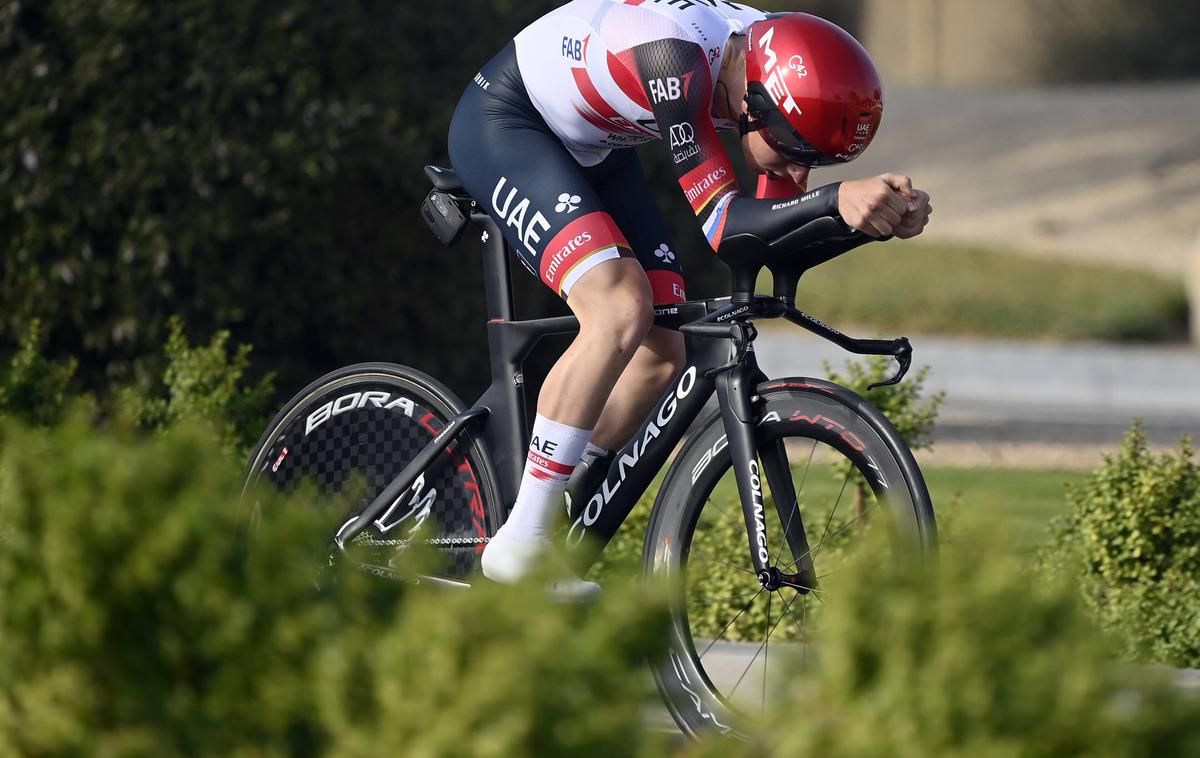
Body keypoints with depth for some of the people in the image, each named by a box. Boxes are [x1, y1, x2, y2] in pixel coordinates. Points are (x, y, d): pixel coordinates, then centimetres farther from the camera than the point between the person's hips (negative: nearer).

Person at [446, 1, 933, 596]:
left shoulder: (776, 76, -13)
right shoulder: (678, 56, -37)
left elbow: (781, 240, -9)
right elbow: (716, 221, -38)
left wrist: (887, 216, -26)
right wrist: (838, 200, -51)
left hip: (590, 149, 9)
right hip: (502, 123, -9)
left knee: (663, 351, 0)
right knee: (621, 311, -26)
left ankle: (548, 535, 11)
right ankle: (520, 545, -21)